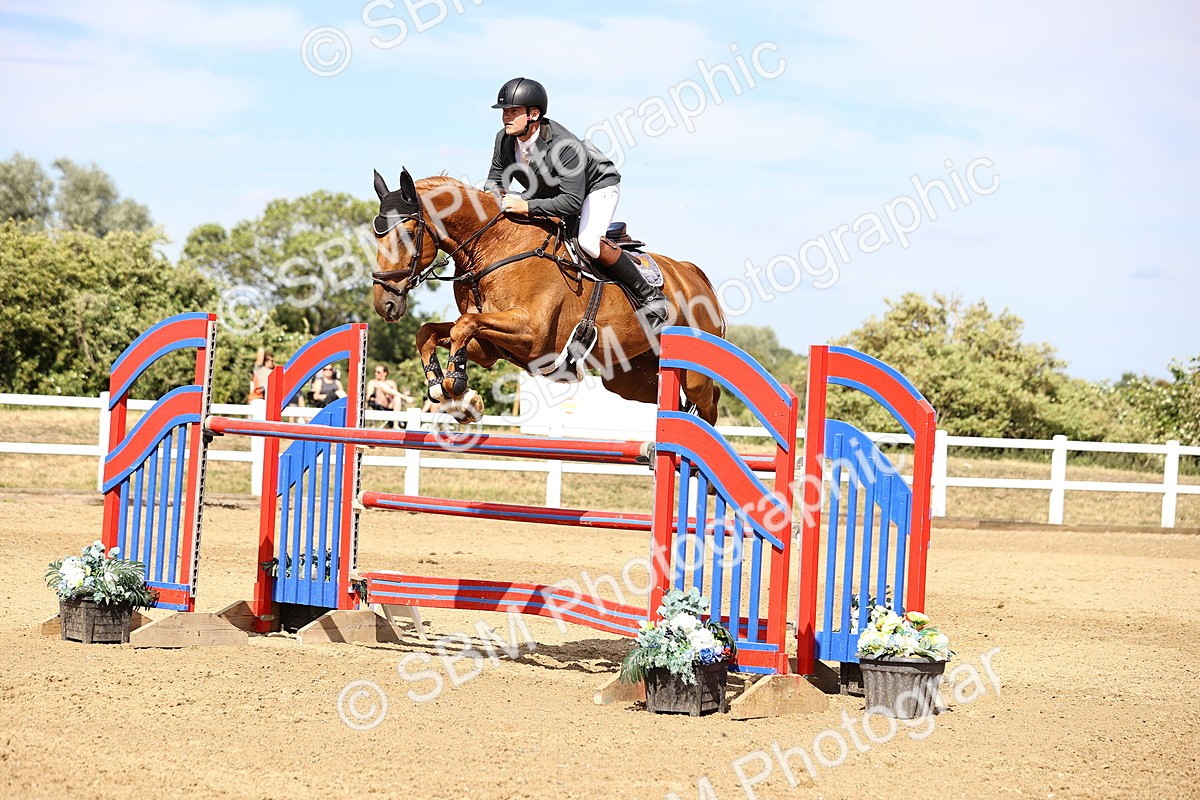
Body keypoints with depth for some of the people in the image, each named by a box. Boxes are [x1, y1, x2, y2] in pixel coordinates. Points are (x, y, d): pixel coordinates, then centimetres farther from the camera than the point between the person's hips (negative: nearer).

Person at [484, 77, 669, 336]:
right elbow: (496, 178, -2)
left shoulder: (565, 146, -39)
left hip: (598, 185, -8)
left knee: (589, 241, -31)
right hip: (550, 192, 8)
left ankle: (650, 297, -17)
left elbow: (573, 202, -41)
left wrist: (527, 206, -47)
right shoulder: (504, 139, -18)